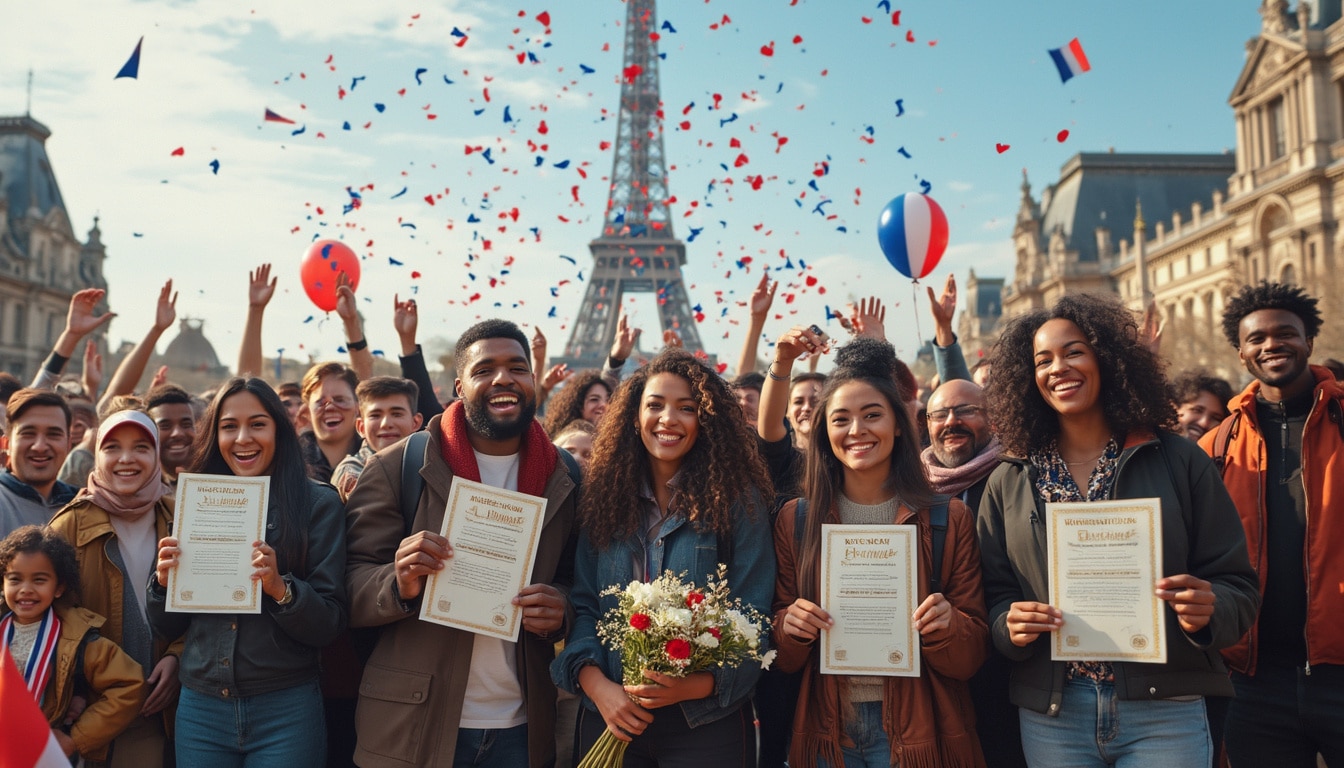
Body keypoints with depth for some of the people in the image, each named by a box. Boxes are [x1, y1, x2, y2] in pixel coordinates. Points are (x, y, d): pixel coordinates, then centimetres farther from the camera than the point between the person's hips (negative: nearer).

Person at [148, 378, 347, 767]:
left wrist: (281, 588, -24)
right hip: (200, 709, 3)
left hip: (286, 710, -3)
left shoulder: (318, 503, -5)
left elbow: (331, 624, -8)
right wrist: (164, 580, -9)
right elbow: (166, 628, 9)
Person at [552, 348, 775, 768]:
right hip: (610, 717, 3)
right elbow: (582, 605, 1)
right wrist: (595, 682, -14)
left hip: (708, 721, -2)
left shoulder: (737, 501, -5)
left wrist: (700, 684, -21)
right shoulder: (605, 497, 4)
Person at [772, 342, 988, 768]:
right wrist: (789, 627, -16)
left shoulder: (949, 518, -5)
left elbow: (970, 657, -2)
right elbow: (783, 660, 4)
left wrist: (946, 626, -23)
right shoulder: (795, 520, -1)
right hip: (825, 729, 1)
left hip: (919, 728, -1)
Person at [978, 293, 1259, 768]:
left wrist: (1209, 609, -20)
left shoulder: (1179, 462, 0)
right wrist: (1009, 626, -14)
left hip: (1166, 714, -1)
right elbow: (994, 595, 7)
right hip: (1050, 715, 2)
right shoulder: (1008, 483, 4)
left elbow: (1237, 584, 1)